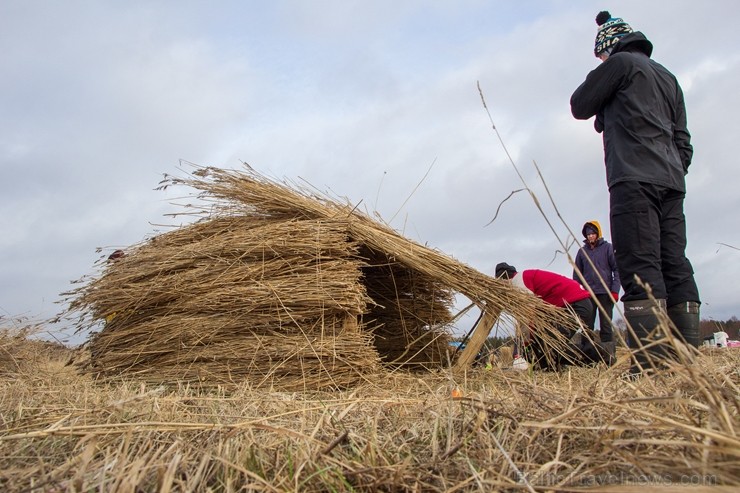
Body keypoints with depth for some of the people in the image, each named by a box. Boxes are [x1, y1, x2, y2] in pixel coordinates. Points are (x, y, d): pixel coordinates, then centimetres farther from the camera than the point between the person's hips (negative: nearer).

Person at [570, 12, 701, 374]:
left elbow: (579, 107, 9)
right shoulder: (667, 76, 28)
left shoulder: (620, 63, 5)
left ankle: (650, 359, -22)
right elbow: (683, 141, 24)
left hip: (634, 180, -8)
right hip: (671, 182, 8)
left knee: (640, 266, -15)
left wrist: (599, 80, 25)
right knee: (675, 265, 3)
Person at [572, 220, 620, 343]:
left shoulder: (608, 247, 4)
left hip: (605, 293, -3)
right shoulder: (582, 251, 12)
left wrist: (615, 290, -9)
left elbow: (617, 269, 0)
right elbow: (577, 274, 14)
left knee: (606, 326, -2)